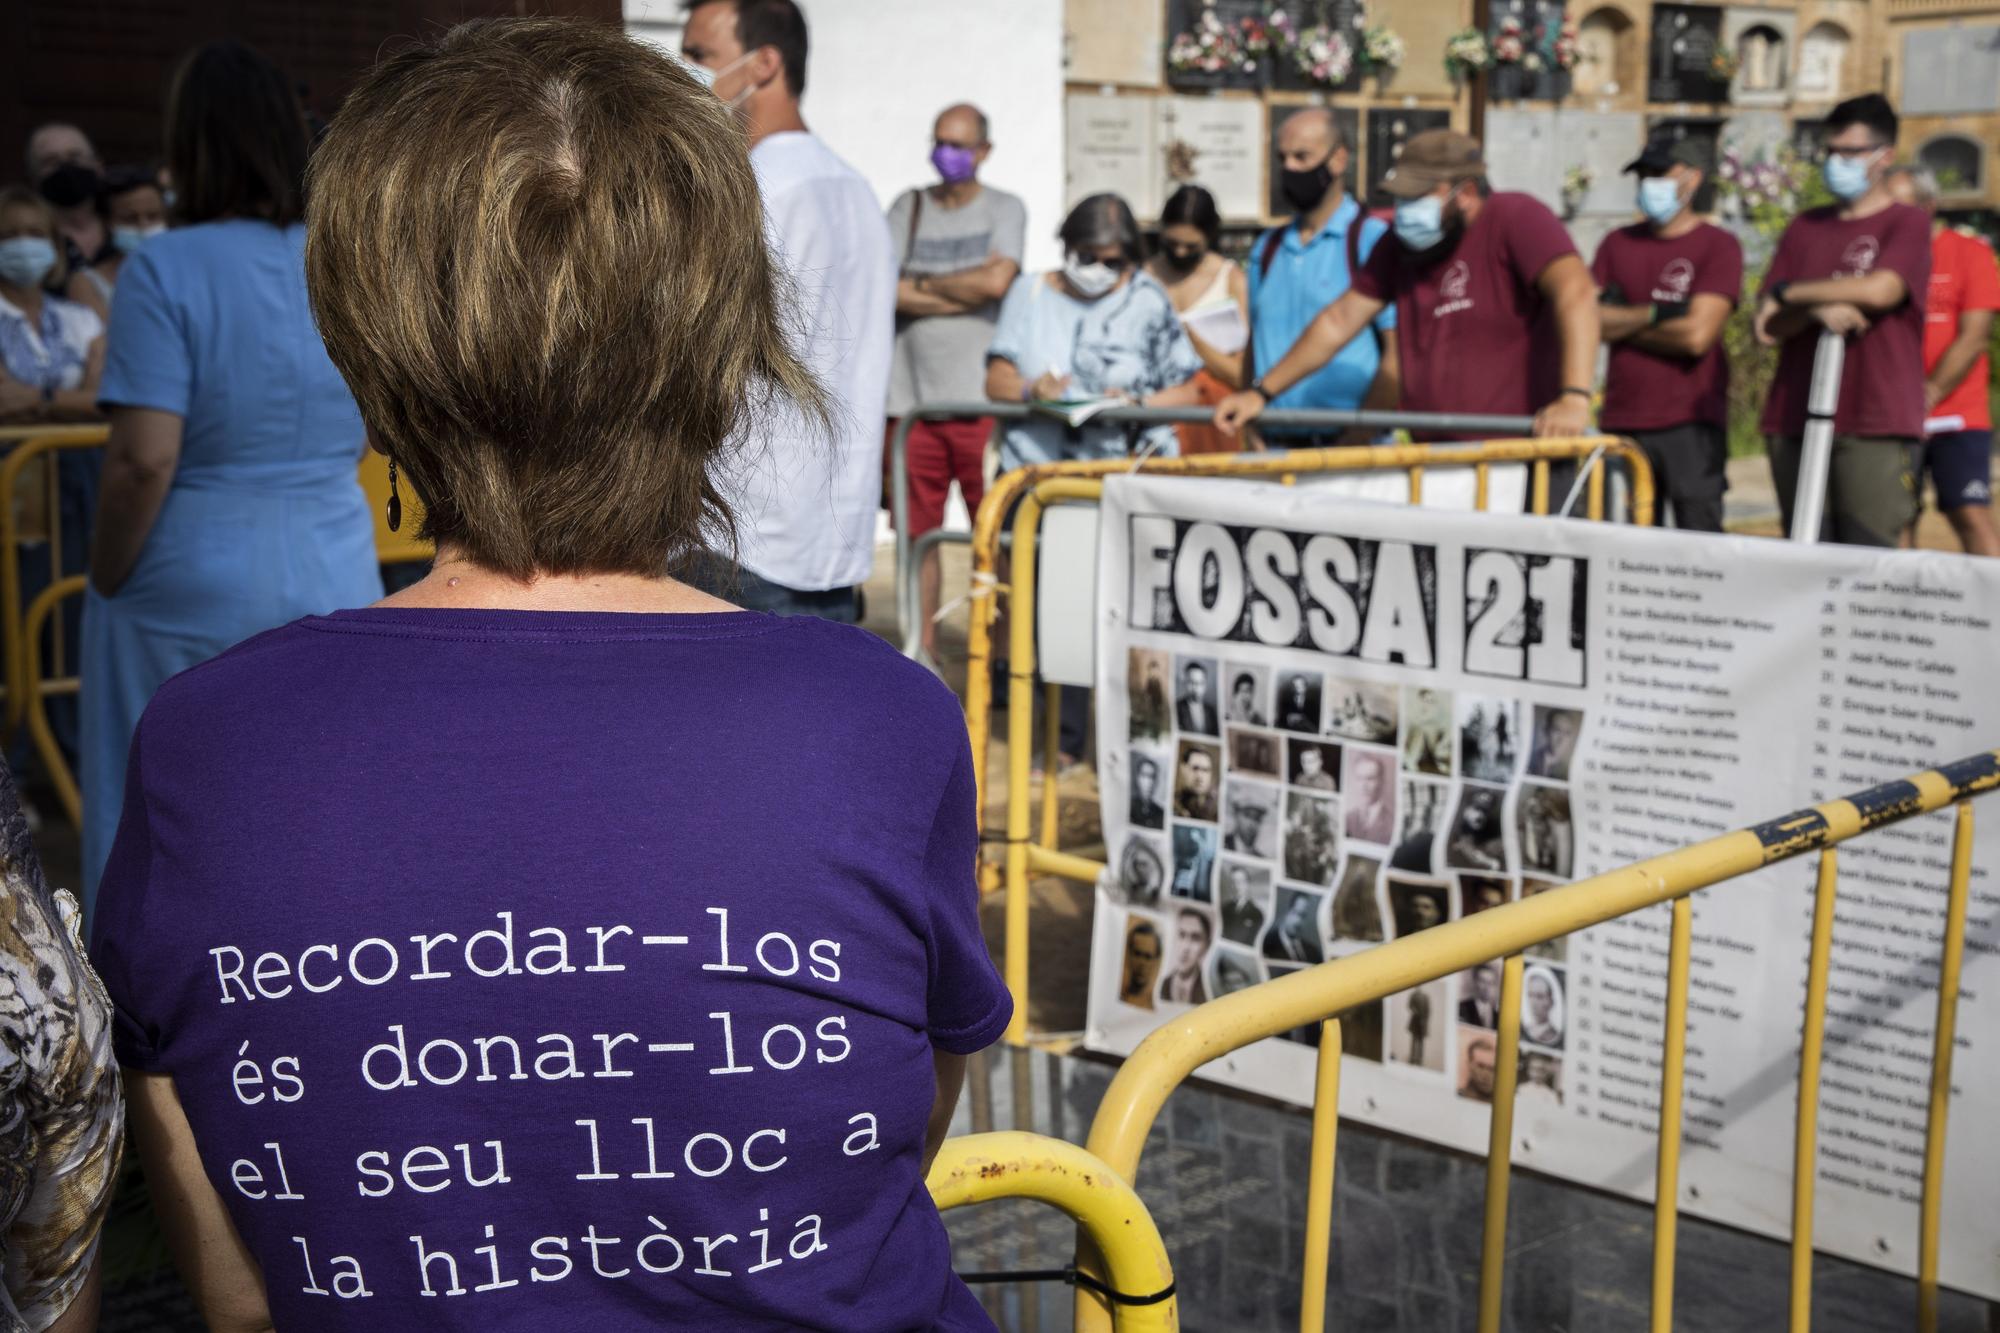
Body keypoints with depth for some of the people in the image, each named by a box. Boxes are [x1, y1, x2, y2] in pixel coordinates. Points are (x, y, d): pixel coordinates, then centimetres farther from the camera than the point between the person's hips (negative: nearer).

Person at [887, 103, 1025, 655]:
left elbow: (997, 280, -9)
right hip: (911, 396, 2)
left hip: (980, 397, -2)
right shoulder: (909, 207, 12)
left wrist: (922, 285, 0)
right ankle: (923, 650, 12)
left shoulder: (1005, 210, 9)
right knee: (918, 531, 3)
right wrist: (963, 295, -5)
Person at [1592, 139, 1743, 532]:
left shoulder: (1718, 246, -2)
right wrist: (1655, 313, -9)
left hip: (1691, 423, -4)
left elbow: (1697, 335, -13)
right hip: (1621, 421, 4)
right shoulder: (1618, 244, 13)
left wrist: (1622, 322, -2)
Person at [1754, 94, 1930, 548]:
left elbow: (1881, 289, -17)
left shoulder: (1907, 224, 4)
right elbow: (1767, 328, 11)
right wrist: (1817, 310, -11)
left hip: (1877, 427, -5)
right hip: (1796, 422, 5)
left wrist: (1787, 293, -5)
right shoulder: (1805, 228, 18)